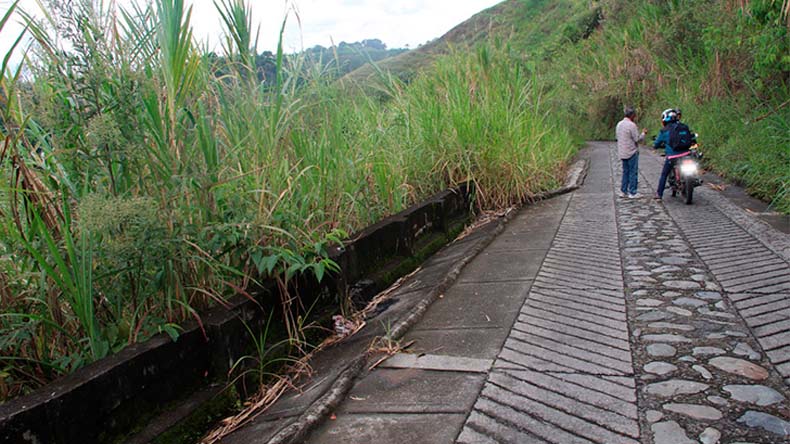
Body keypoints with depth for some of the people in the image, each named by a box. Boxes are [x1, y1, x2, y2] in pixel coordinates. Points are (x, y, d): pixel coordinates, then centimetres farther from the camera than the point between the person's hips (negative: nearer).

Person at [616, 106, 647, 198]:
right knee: (633, 172, -1)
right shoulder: (632, 125, -17)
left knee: (625, 171, 15)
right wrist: (643, 133, 3)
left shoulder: (619, 124, 7)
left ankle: (623, 191, 17)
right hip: (632, 152, -8)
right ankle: (632, 192, 2)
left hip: (622, 153, 8)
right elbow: (638, 139, -16)